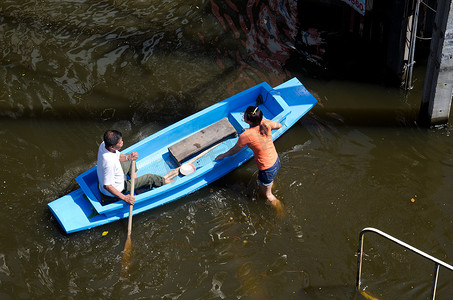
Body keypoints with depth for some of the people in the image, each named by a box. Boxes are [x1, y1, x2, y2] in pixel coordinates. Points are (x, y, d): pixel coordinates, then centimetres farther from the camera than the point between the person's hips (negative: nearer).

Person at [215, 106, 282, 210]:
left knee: (267, 195, 23)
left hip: (267, 169, -7)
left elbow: (234, 151, -9)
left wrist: (223, 155, 10)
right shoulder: (265, 123, -14)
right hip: (276, 161, 7)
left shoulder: (246, 135, -29)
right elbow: (279, 125, 10)